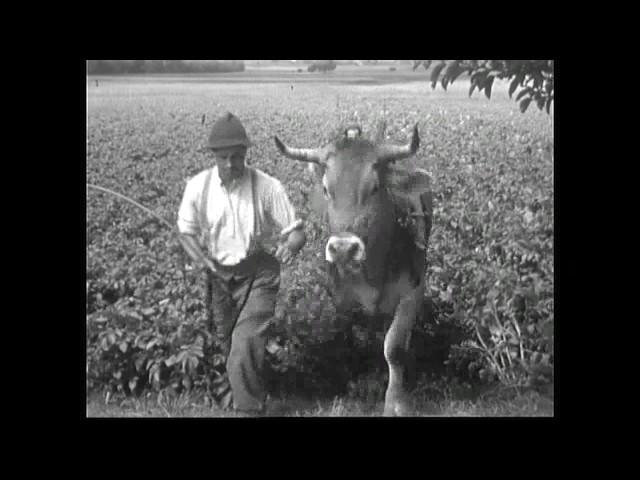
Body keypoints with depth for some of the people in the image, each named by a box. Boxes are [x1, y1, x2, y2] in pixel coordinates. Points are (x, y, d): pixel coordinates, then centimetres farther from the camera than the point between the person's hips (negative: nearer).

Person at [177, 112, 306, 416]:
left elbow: (297, 231, -14)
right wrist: (200, 259, -16)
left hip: (258, 274, -4)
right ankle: (241, 390, 51)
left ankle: (249, 408, 3)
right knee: (229, 344, 21)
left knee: (246, 345, -15)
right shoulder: (198, 187, -11)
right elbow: (187, 231, 4)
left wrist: (291, 244, -38)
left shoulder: (268, 187, -19)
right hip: (219, 275, 4)